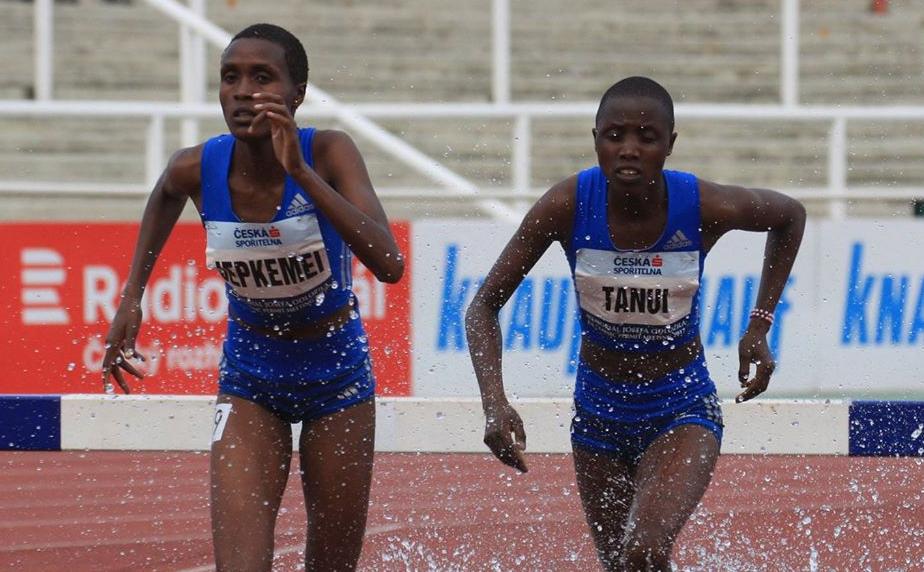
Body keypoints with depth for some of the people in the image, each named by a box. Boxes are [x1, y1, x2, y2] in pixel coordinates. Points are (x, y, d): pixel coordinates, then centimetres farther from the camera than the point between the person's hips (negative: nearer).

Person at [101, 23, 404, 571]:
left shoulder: (328, 154, -24)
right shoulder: (197, 168, -17)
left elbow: (389, 264, -39)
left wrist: (301, 173, -44)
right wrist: (132, 295, 6)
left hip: (336, 368, -1)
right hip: (249, 375, 1)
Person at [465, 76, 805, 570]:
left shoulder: (705, 208, -22)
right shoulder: (567, 207, -20)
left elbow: (789, 215, 2)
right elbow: (484, 307, -12)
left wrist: (759, 326, -3)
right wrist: (494, 404, -27)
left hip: (681, 406, -2)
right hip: (599, 406, 2)